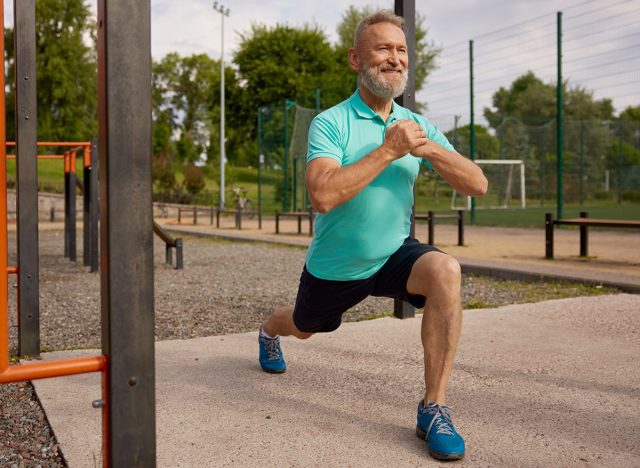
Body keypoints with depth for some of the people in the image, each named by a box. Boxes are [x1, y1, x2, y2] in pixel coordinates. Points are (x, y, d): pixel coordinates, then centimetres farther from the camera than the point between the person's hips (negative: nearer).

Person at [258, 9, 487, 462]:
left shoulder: (418, 126, -4)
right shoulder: (330, 123, -18)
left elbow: (477, 185, -10)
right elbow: (323, 196, -35)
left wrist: (428, 148, -26)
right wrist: (388, 150, -33)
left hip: (394, 254, 2)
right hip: (334, 266, -2)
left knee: (445, 271, -30)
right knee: (302, 328, 24)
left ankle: (434, 407, -21)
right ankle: (269, 331, 66)